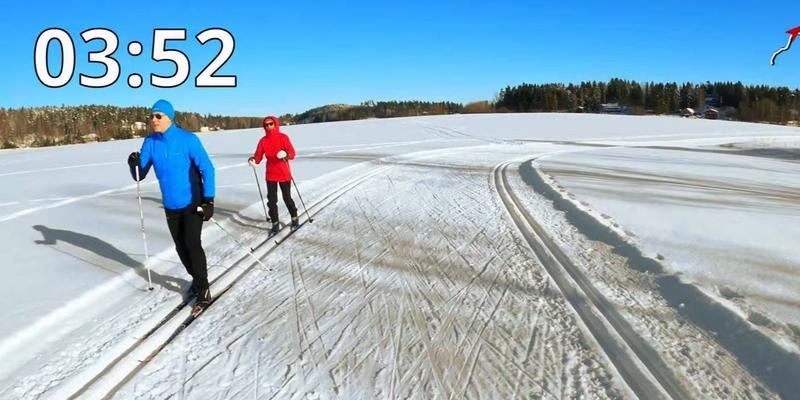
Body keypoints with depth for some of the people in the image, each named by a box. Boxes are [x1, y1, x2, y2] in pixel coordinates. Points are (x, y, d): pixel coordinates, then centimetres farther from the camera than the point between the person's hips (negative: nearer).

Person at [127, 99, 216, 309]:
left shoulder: (187, 139, -14)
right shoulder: (150, 142, 1)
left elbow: (207, 169, -16)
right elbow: (140, 175, 4)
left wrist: (209, 200, -22)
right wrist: (134, 164, -19)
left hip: (193, 203, -5)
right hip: (171, 205, 5)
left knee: (192, 244, -11)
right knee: (180, 246, 11)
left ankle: (203, 289, 2)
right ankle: (196, 278, 31)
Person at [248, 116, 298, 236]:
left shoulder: (283, 137, -7)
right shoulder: (263, 140, 3)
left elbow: (292, 153, -16)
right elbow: (258, 156, -1)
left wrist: (286, 154, -37)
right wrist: (253, 160, -22)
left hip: (284, 173, -3)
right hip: (270, 174, 3)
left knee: (287, 198, 7)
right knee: (271, 200, 3)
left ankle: (294, 219, 28)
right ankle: (275, 224, 14)